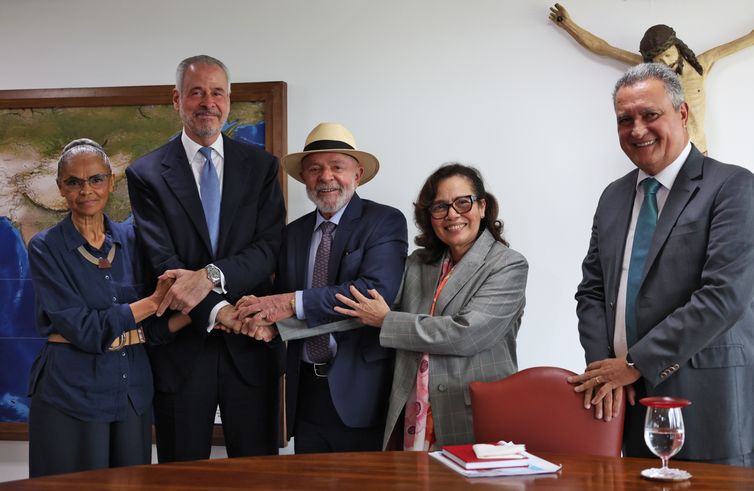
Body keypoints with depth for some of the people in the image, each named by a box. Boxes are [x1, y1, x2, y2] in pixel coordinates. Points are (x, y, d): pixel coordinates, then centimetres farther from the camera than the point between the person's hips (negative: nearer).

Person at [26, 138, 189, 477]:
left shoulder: (131, 239, 5)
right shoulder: (46, 247, -7)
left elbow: (151, 328, 5)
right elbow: (84, 329, -15)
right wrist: (154, 301, -12)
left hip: (133, 390, 4)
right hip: (70, 394, -4)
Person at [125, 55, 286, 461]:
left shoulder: (261, 166, 6)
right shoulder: (147, 174, 0)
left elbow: (270, 247, -5)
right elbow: (161, 260, -9)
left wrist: (210, 275, -21)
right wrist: (218, 311, -21)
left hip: (250, 348, 1)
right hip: (180, 350, -1)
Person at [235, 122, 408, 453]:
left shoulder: (385, 222, -5)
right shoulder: (293, 233, 12)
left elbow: (378, 290, -20)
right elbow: (281, 298, 13)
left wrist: (294, 302, -20)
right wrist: (265, 317, -12)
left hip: (360, 391, -4)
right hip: (307, 392, 5)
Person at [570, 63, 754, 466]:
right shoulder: (614, 197, 13)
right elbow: (592, 291, 13)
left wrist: (635, 363, -15)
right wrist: (604, 366, -4)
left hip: (707, 401, -5)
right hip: (629, 397, 5)